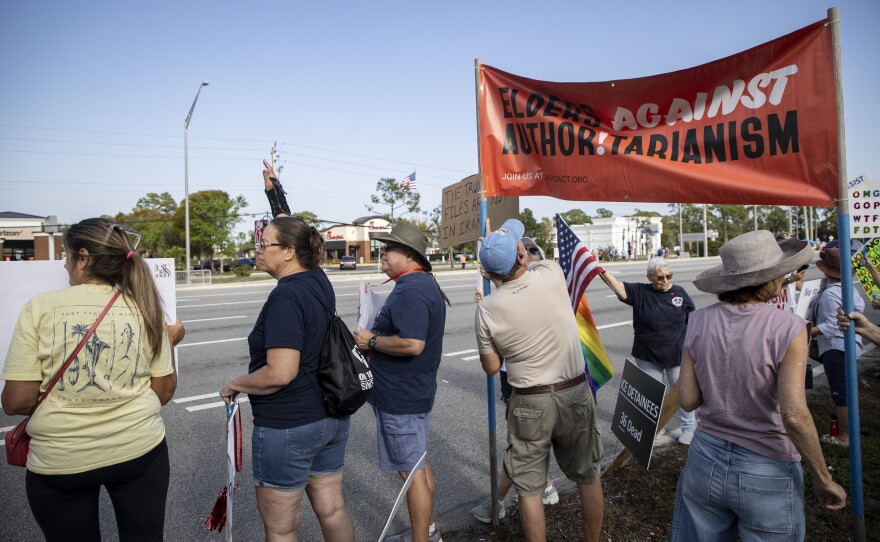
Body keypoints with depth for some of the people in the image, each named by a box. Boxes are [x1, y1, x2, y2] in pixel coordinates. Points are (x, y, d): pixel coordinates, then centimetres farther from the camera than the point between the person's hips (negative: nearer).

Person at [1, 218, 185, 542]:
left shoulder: (40, 307, -10)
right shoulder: (146, 310, -4)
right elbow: (163, 393, -1)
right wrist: (169, 342, 12)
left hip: (59, 462, -1)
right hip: (140, 451, 2)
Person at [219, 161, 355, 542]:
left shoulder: (286, 296, -23)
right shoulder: (319, 282, 1)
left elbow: (280, 373, -28)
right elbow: (291, 230, 18)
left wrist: (235, 385, -10)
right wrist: (274, 188, 29)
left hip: (286, 427, -8)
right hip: (331, 418, 8)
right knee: (332, 510, 21)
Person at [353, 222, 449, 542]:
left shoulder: (410, 290, -22)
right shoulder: (424, 284, 11)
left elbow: (412, 344, -33)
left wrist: (371, 341, -18)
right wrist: (378, 337, 10)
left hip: (401, 397, -11)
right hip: (414, 390, 11)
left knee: (411, 470, 4)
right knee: (418, 462, 22)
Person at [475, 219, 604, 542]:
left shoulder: (487, 310, -14)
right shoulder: (551, 273, -12)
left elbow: (491, 368, -2)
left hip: (529, 404, -2)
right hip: (576, 394, 3)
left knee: (529, 488, 14)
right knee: (588, 476, 22)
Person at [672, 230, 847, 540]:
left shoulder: (699, 321, -8)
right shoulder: (788, 328, -17)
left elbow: (688, 400, -5)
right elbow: (794, 416, -21)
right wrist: (824, 479, -7)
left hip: (706, 460, 3)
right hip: (767, 473, -2)